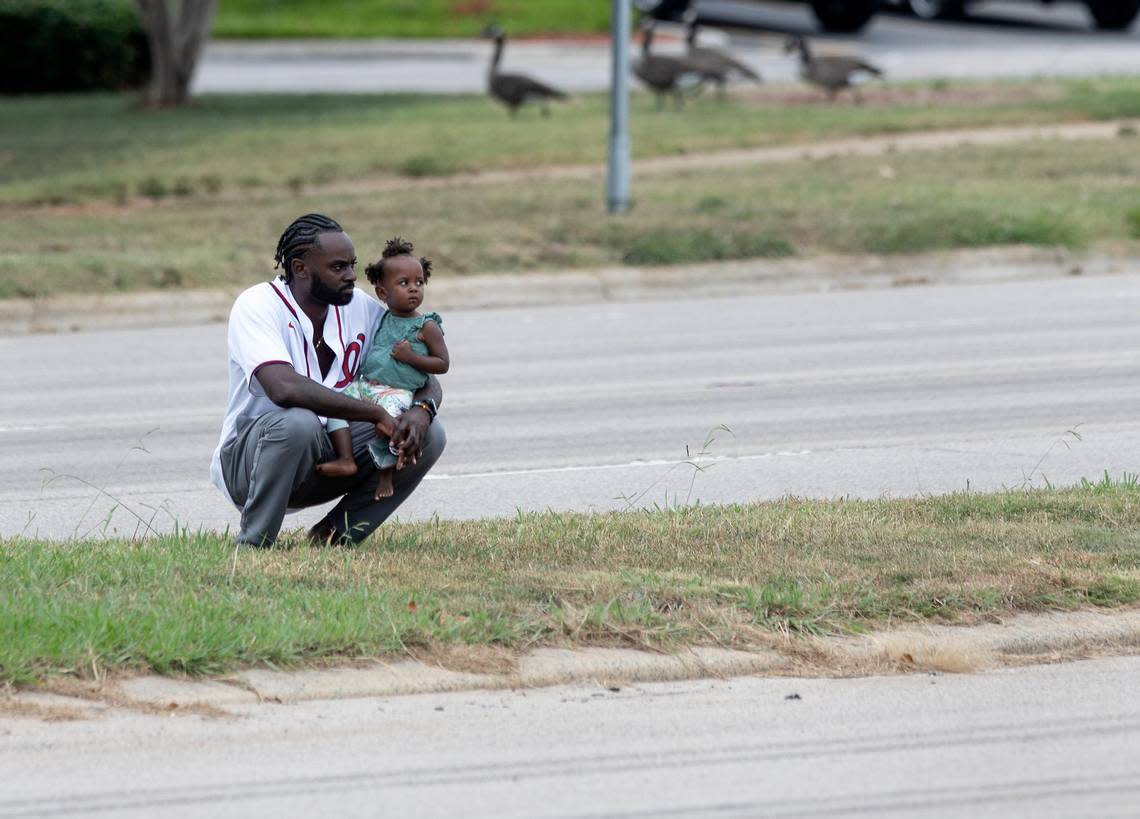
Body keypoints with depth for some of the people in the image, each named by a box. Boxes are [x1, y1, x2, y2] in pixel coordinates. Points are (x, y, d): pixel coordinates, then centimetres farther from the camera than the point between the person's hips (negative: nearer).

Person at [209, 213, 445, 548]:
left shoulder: (363, 309, -1)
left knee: (429, 436, -12)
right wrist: (376, 413, -33)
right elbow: (284, 388, -36)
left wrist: (421, 410, -22)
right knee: (298, 422, -39)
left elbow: (427, 380, 3)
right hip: (247, 460, -6)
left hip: (326, 456, 6)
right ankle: (253, 544, -19)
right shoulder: (257, 306, -19)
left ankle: (333, 535, -3)